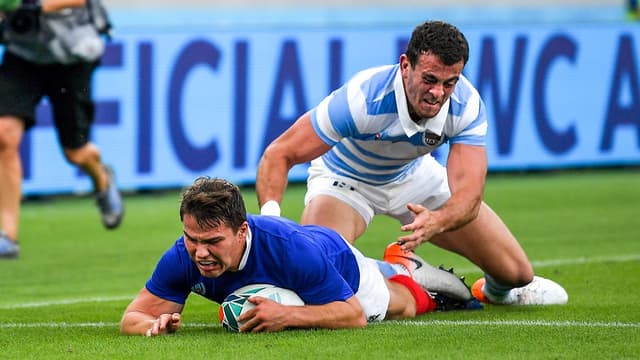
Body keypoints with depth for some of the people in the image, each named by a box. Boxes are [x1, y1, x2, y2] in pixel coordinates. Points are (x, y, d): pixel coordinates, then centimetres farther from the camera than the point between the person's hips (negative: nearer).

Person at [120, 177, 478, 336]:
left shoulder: (293, 249, -51)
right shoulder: (182, 258, -41)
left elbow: (353, 315, -43)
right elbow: (133, 317, -33)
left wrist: (287, 316, -57)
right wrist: (156, 324, -56)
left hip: (338, 259, -4)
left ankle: (406, 270, 58)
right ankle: (393, 268, 65)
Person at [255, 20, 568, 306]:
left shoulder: (467, 106, -28)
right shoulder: (362, 98, -39)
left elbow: (468, 194, -35)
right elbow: (278, 154, -33)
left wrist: (436, 222, -58)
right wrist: (270, 217, -51)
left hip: (414, 174, 4)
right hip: (345, 177, -4)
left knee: (515, 271, 0)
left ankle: (495, 289, 39)